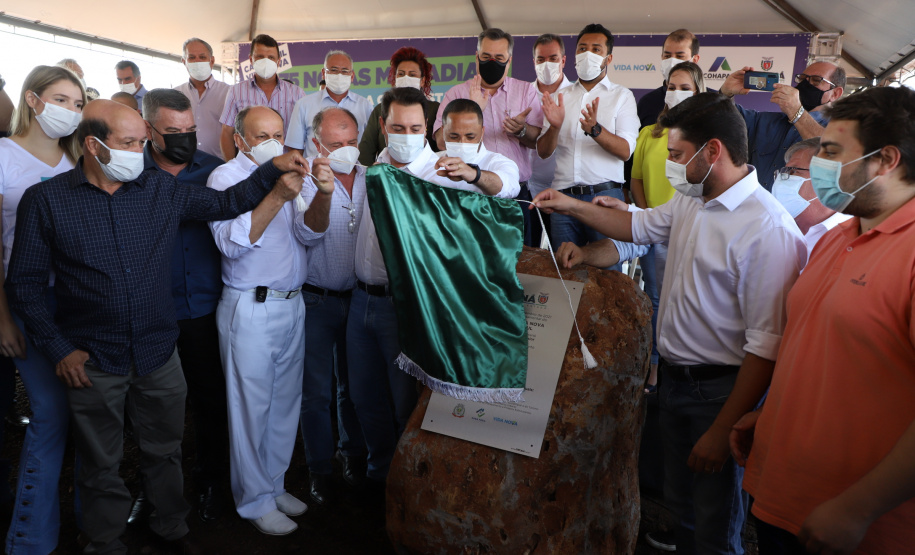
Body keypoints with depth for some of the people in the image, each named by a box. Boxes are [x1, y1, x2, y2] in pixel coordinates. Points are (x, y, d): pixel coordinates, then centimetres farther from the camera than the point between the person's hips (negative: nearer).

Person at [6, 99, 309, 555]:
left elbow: (226, 203, 6)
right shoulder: (45, 200, -6)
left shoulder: (161, 190, 2)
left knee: (164, 451, 19)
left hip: (159, 353, 3)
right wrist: (58, 348, -7)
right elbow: (24, 282, -3)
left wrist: (273, 170, -5)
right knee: (101, 466, 14)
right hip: (92, 363, -2)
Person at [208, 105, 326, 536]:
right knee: (252, 407, 5)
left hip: (292, 303, 6)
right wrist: (277, 197, -29)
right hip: (251, 309, -6)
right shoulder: (225, 177, -6)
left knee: (286, 401, 14)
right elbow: (232, 242, -20)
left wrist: (322, 194, -20)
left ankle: (275, 484, 32)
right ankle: (255, 500, 21)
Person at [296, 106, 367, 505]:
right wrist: (322, 191, -41)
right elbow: (309, 234, -27)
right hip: (318, 300, -3)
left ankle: (353, 453, 38)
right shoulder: (307, 182, -9)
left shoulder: (372, 180, 2)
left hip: (360, 296, 3)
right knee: (317, 391, 8)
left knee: (353, 384, 18)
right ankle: (319, 468, 25)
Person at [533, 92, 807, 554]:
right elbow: (639, 226, 23)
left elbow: (765, 346, -25)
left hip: (720, 389, -8)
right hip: (673, 376, 8)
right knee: (679, 504, 24)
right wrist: (571, 205, 17)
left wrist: (723, 430, -22)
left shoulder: (768, 231, -25)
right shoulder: (690, 200, 3)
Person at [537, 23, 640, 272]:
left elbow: (626, 150, -6)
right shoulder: (561, 96, 16)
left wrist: (595, 129, -23)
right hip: (563, 196, 3)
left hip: (605, 196, -2)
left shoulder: (622, 96, 8)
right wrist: (554, 127, -12)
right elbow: (543, 151, 9)